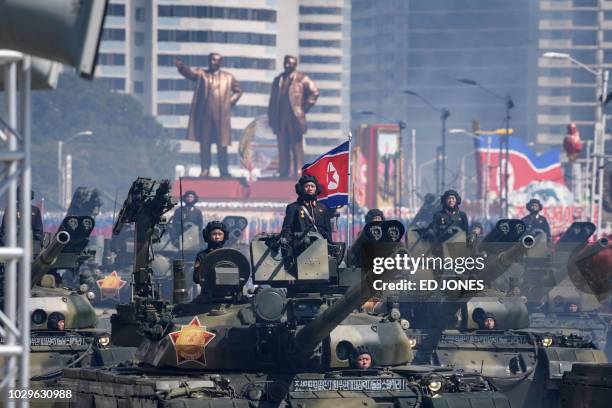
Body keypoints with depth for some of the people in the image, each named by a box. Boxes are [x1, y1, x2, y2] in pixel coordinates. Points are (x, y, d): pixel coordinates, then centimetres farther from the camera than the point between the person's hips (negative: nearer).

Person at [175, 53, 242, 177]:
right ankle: (205, 169, 3)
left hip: (221, 115, 0)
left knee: (222, 144, 1)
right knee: (204, 143, 0)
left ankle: (224, 171, 4)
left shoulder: (228, 77, 11)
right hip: (205, 114, 0)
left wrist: (230, 102, 3)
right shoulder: (202, 74, 8)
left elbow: (238, 91, 18)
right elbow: (190, 74, -9)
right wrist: (182, 67, -28)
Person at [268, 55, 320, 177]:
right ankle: (283, 173, 5)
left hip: (295, 117, -5)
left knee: (296, 148, -4)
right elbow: (273, 101, 15)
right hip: (281, 118, 5)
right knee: (283, 148, 4)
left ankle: (297, 173, -5)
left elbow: (314, 92, -2)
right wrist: (271, 118, 8)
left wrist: (304, 108, -4)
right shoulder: (278, 80, 15)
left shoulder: (301, 78, 2)